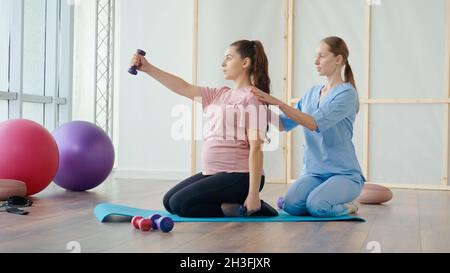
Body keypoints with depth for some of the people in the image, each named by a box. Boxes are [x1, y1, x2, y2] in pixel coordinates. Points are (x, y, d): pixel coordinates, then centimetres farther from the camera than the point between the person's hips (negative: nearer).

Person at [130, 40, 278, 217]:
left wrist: (253, 194, -20)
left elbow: (256, 147, -16)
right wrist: (148, 68, -2)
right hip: (214, 173, 9)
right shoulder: (219, 95, 12)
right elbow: (184, 88, 8)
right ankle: (235, 204, 10)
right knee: (169, 202, 10)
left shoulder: (252, 98, -11)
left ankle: (243, 208, -4)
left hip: (239, 176, -9)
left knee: (180, 204, -14)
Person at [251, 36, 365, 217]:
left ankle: (346, 208, 3)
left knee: (316, 206, -31)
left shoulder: (346, 93, -9)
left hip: (344, 174, -5)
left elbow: (315, 123, -23)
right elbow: (283, 125, 11)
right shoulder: (311, 93, 12)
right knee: (291, 205, -22)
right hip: (313, 172, 5)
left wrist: (278, 102, -25)